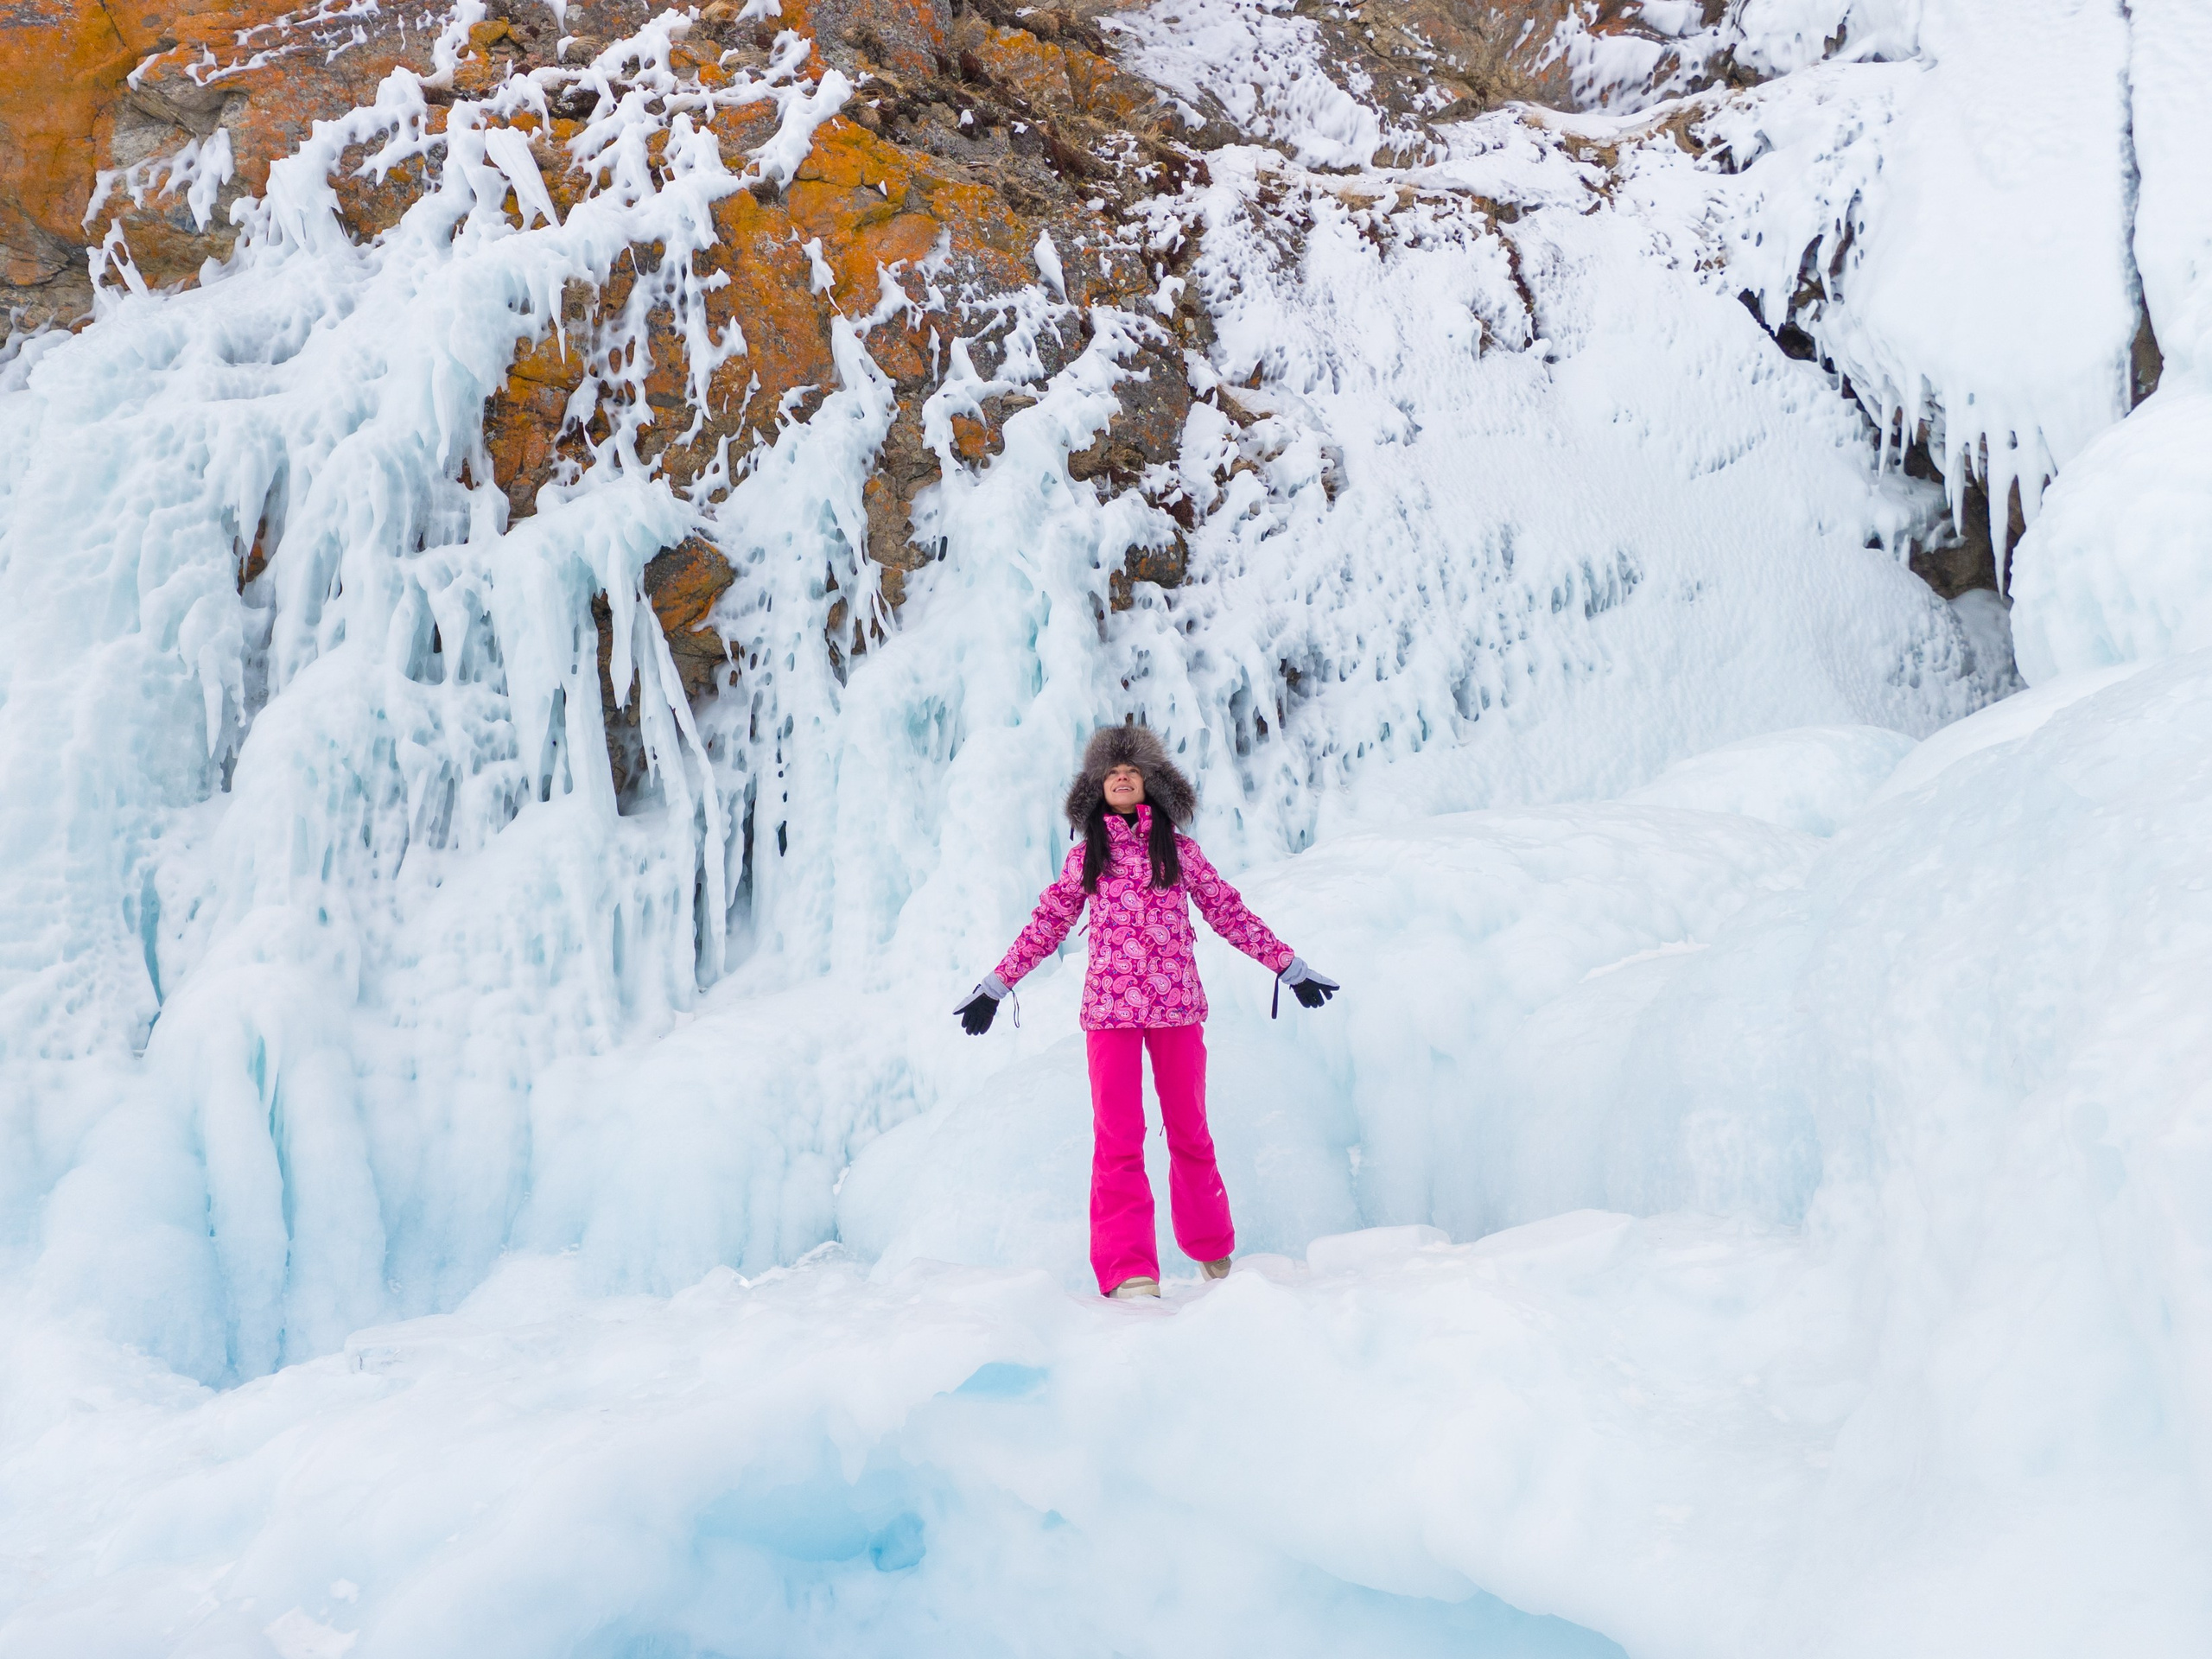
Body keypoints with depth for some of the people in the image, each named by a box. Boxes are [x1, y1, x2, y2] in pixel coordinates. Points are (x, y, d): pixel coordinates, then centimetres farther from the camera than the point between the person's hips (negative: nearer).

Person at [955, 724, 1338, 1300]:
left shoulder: (1179, 849, 9)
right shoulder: (1085, 856, 10)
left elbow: (1229, 913, 13)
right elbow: (1047, 924, 16)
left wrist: (1288, 965, 12)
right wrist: (998, 984, 15)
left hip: (1175, 1004, 1)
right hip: (1109, 1007, 0)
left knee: (1189, 1129, 10)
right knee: (1118, 1137, -8)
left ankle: (1213, 1251, 25)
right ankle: (1128, 1270, -8)